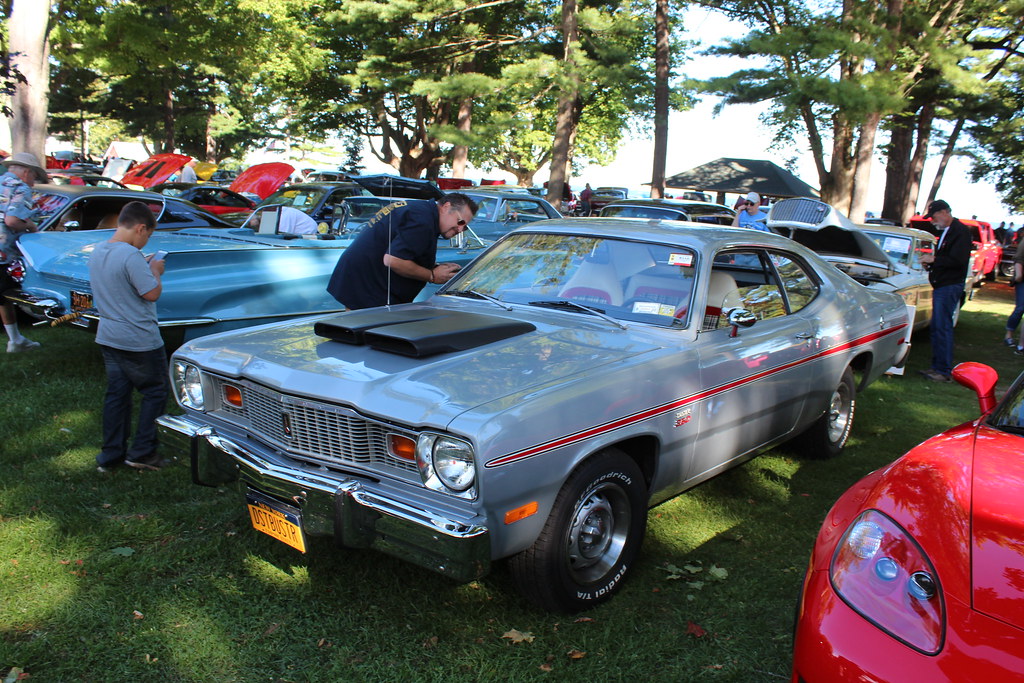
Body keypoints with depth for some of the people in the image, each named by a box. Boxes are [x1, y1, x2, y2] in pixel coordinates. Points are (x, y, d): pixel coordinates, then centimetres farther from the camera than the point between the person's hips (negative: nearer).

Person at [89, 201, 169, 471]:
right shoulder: (131, 256, -21)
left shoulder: (97, 252, 6)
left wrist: (146, 268, 11)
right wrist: (156, 271, -3)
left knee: (116, 393, 14)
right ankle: (141, 452, 9)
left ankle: (111, 455, 19)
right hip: (139, 340, -8)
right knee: (156, 391, 7)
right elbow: (152, 293, -19)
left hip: (107, 337, 8)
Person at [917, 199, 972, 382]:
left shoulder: (960, 231, -13)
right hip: (941, 286, 10)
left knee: (942, 328, -10)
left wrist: (934, 260, -14)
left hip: (950, 286, -10)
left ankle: (944, 371, -6)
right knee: (936, 328, 12)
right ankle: (937, 366, 19)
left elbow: (958, 260, -22)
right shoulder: (946, 232, 18)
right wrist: (931, 262, 8)